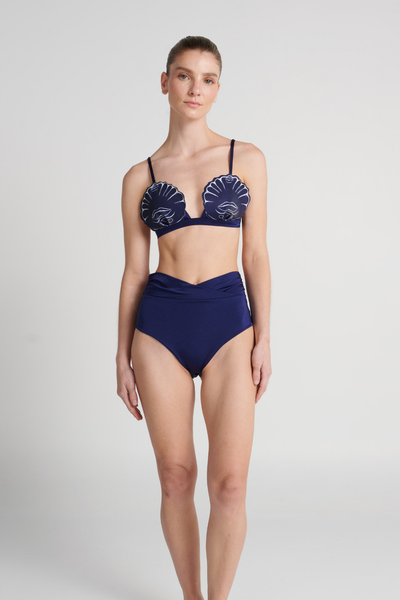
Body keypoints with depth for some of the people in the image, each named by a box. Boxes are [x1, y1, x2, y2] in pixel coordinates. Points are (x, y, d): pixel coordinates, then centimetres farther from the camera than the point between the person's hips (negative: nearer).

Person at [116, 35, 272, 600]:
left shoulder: (247, 159, 6)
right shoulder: (140, 177, 6)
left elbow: (256, 255, 5)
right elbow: (134, 271, 8)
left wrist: (264, 337, -2)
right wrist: (123, 357, 7)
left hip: (228, 321, 0)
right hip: (160, 324, 1)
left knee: (229, 485, -6)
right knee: (176, 479, 6)